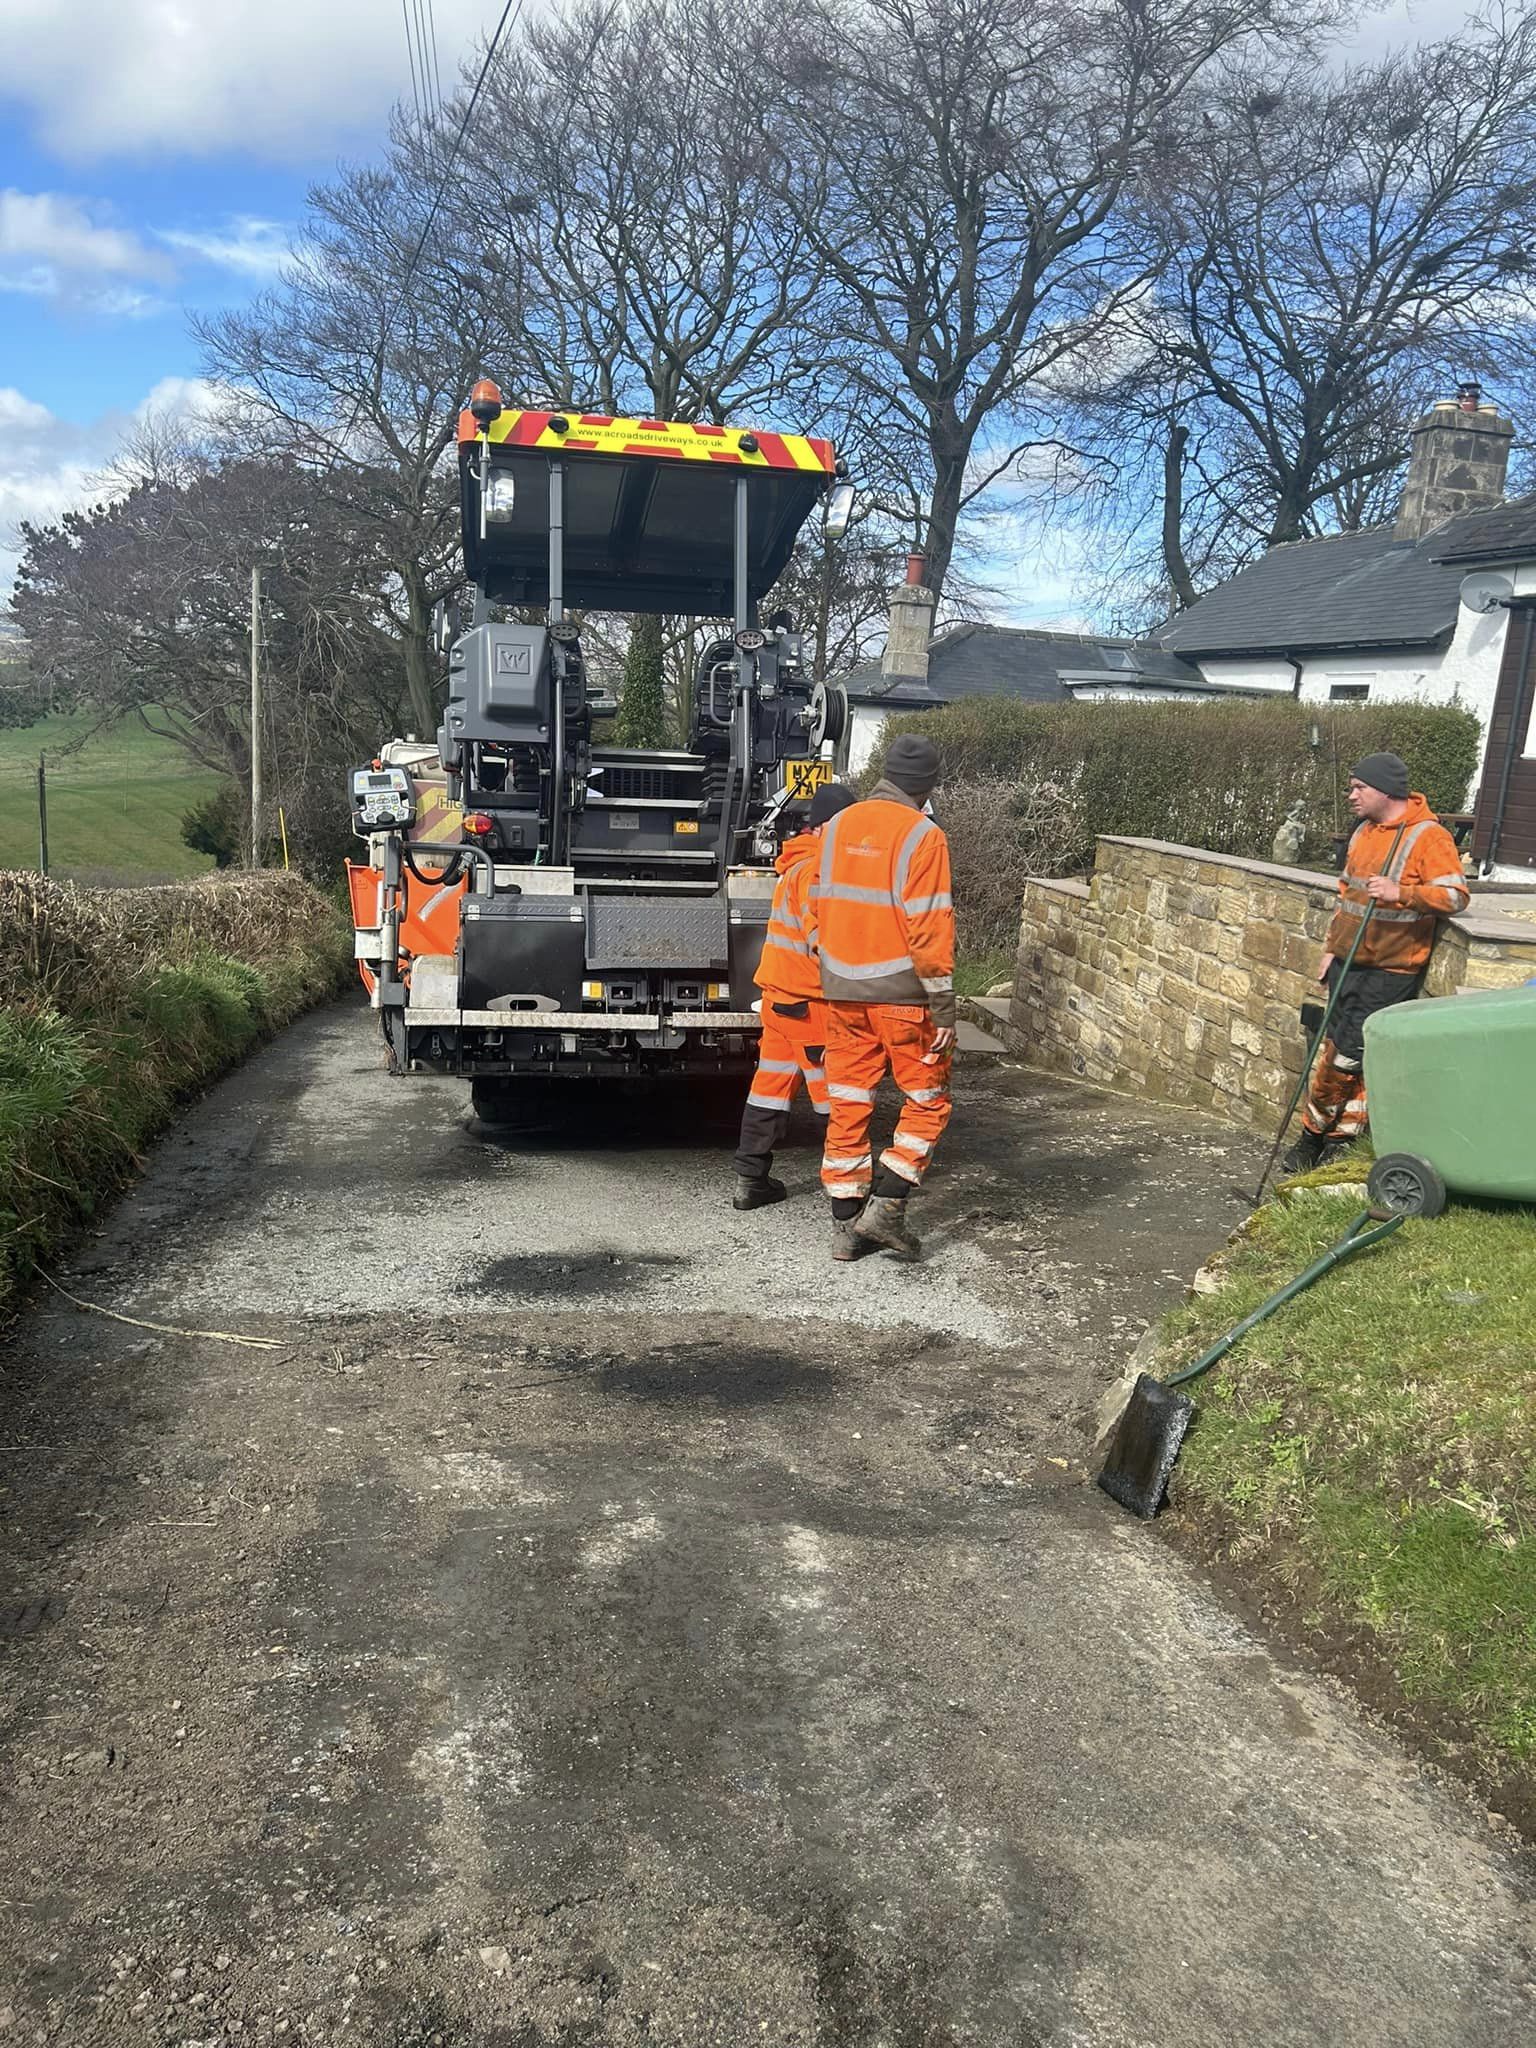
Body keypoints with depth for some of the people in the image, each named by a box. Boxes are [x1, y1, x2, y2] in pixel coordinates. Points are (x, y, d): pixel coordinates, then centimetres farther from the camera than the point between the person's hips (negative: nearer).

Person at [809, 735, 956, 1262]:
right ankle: (886, 1206, 3)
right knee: (928, 1102, 10)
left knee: (848, 1105, 11)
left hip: (842, 991, 6)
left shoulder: (837, 827, 7)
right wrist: (943, 1007, -10)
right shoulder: (922, 836, -12)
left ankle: (846, 1226, 16)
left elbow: (818, 911, 12)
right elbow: (929, 931, -15)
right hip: (901, 992, -6)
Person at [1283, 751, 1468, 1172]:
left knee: (1354, 1056, -6)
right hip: (1349, 963, 7)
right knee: (1339, 1051, 10)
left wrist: (1401, 893, -31)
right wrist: (1331, 948, 20)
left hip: (1390, 972, -6)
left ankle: (1338, 1139, 9)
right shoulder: (1364, 833, 14)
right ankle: (1315, 1137, 17)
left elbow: (1456, 896, -17)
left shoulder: (1429, 837, -10)